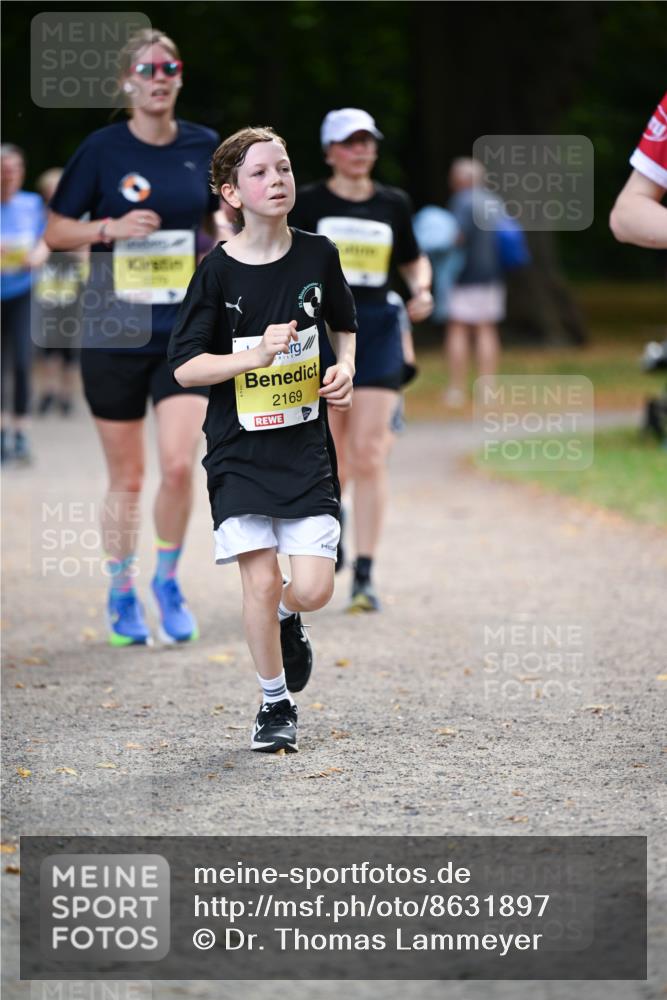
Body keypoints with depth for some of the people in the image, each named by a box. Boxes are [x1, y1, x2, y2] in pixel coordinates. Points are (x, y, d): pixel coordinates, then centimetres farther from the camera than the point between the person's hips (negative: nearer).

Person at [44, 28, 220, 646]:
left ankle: (167, 580, 11)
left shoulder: (204, 147, 3)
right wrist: (111, 228, -16)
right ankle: (122, 594, 24)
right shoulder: (102, 149, -5)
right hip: (114, 334, -1)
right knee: (126, 478, 5)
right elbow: (55, 232, 0)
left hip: (186, 334, 1)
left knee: (179, 464, -13)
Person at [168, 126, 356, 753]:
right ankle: (275, 704, 12)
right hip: (240, 453, -2)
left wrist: (345, 370, 1)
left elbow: (343, 324, 21)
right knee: (260, 581, -7)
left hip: (307, 446, 2)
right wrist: (255, 356, -20)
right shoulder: (218, 272, -7)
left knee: (313, 589, -8)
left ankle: (287, 617, 29)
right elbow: (184, 367, -7)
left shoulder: (317, 255, 1)